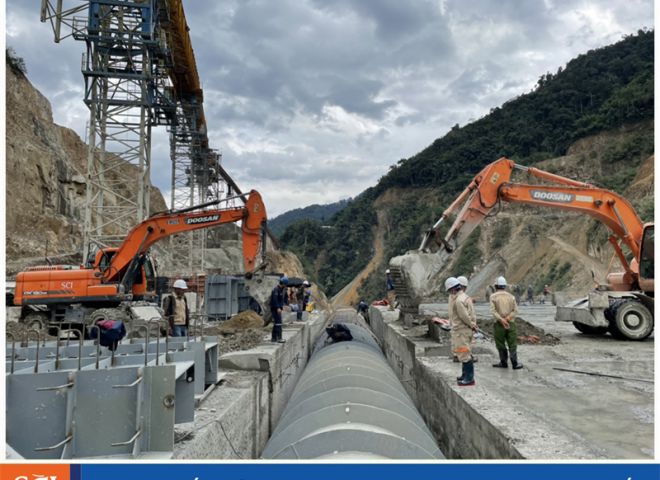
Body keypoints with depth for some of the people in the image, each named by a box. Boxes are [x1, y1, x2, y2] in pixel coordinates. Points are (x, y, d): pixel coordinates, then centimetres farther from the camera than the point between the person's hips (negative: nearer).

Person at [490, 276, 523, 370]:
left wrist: (502, 321, -20)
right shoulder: (511, 296, 5)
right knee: (512, 345, 6)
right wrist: (507, 319, -13)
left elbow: (493, 310, -16)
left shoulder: (493, 297, -4)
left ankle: (504, 363, 15)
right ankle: (515, 364, 6)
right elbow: (515, 310, -4)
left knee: (500, 345, 10)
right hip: (511, 323, 2)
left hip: (498, 324, -2)